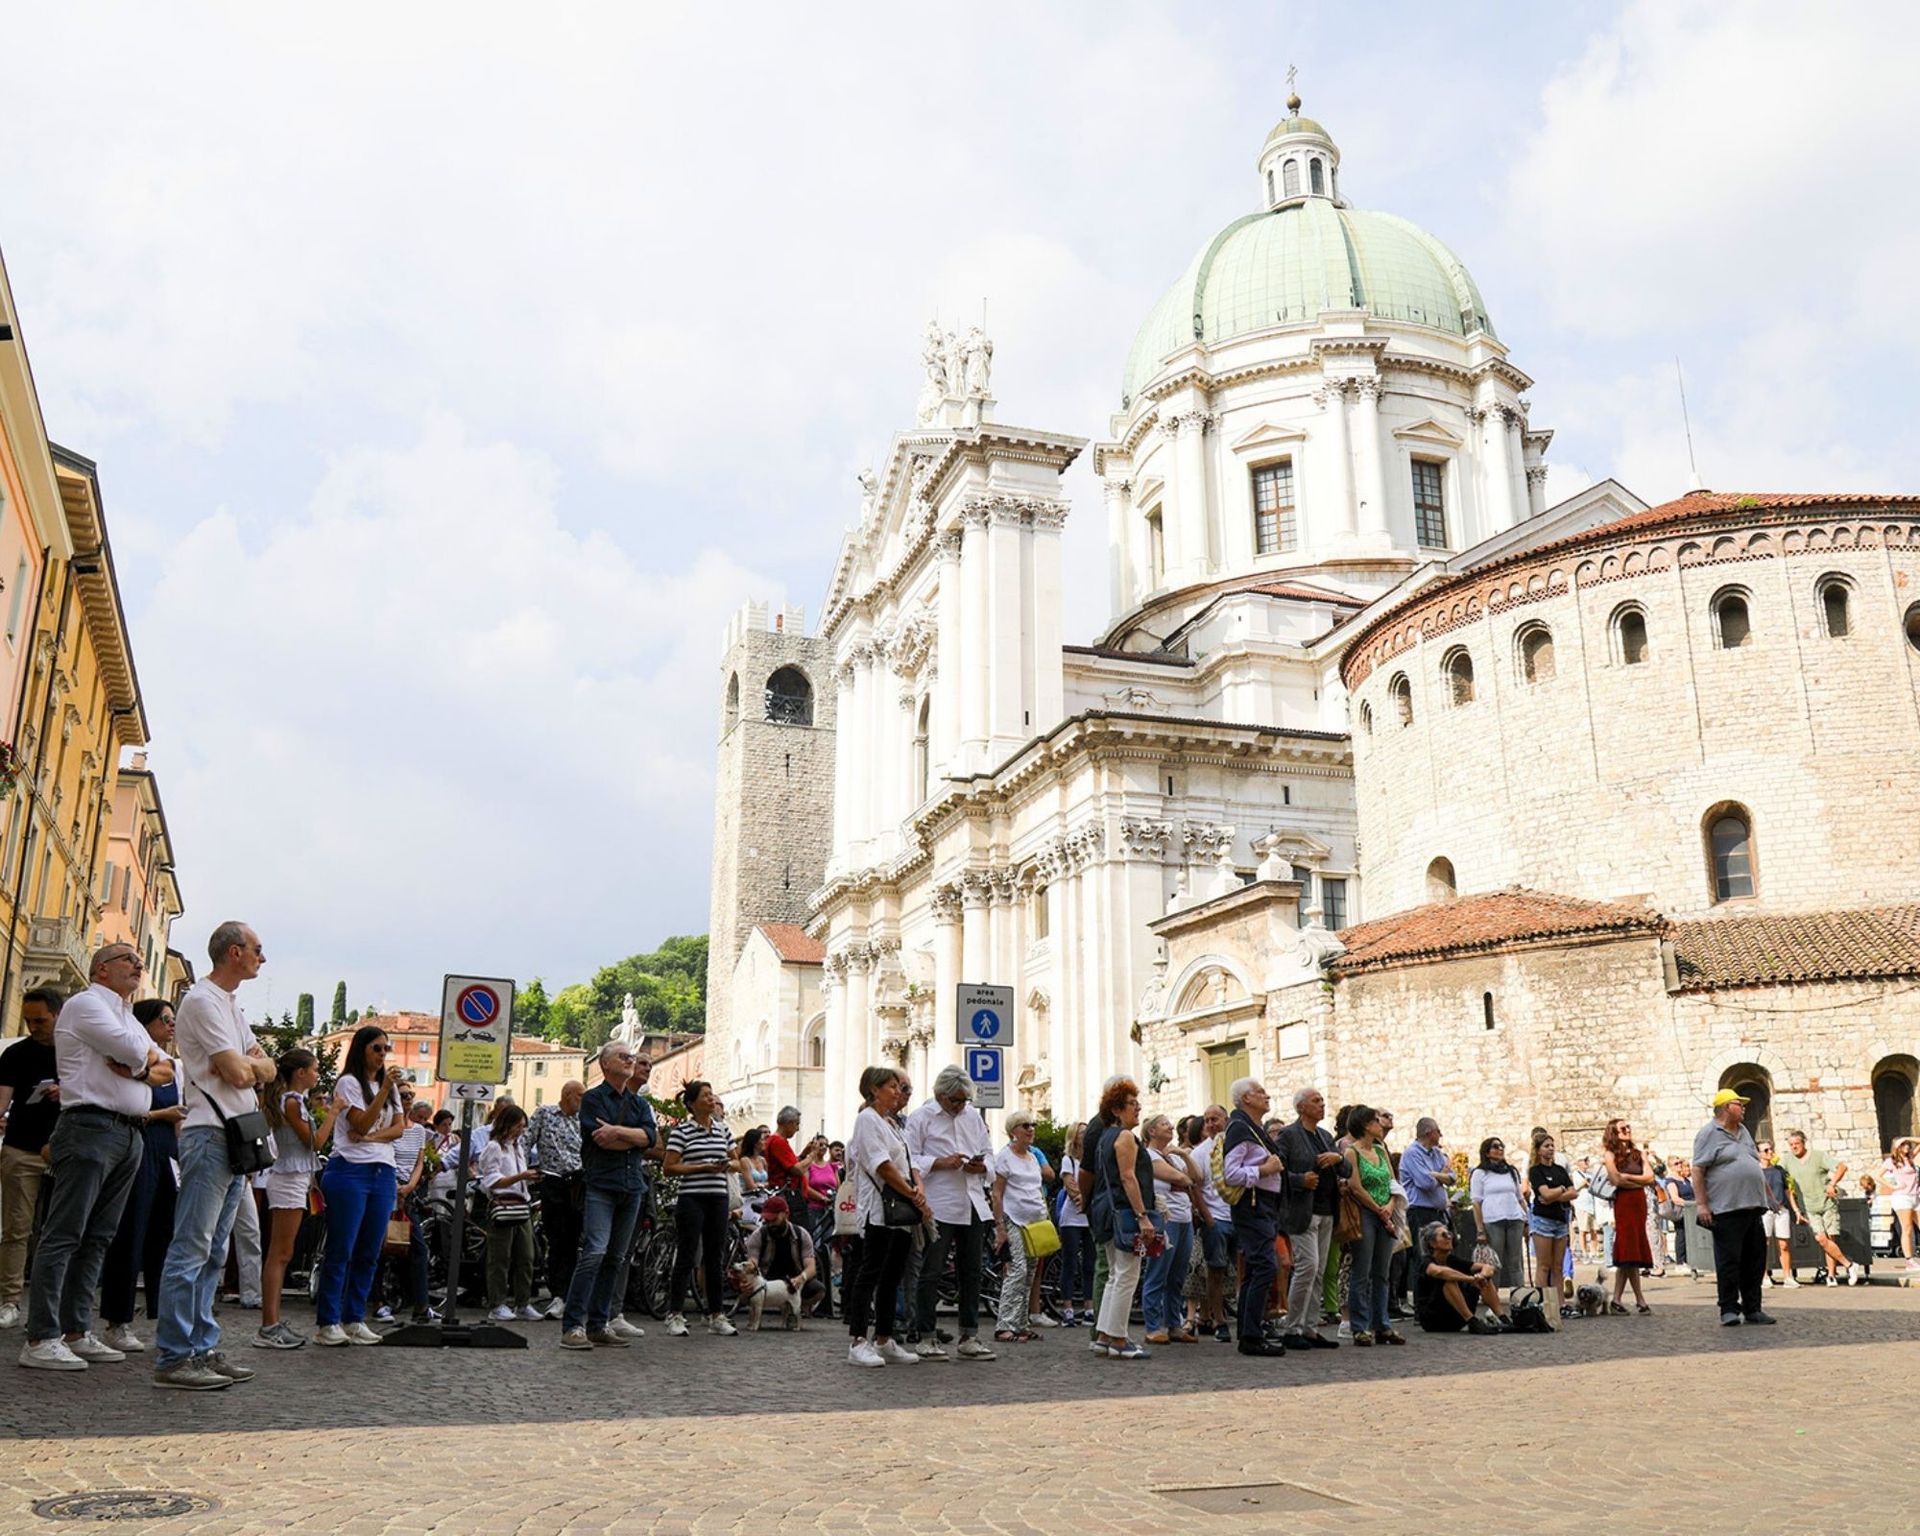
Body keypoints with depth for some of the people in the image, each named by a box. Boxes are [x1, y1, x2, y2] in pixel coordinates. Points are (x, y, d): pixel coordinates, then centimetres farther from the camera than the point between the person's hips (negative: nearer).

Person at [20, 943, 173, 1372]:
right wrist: (147, 1059, 6)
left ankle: (76, 1332, 9)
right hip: (93, 1125, -8)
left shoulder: (128, 1017, 25)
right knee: (63, 1235, -9)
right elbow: (133, 1050, -15)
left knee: (98, 1239, 7)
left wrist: (139, 1067, -3)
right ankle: (41, 1339, -10)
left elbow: (166, 1070, 17)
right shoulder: (85, 1004, -1)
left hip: (131, 1135, 9)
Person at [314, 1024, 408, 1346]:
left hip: (383, 1172, 6)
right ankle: (327, 1322, -1)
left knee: (369, 1252, 6)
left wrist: (372, 1137, -8)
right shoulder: (349, 1083, -2)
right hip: (350, 1171, -6)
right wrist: (385, 1089, -21)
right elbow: (361, 1125, -13)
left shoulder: (390, 1085, 19)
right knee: (341, 1250, -5)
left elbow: (399, 1127, 10)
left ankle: (355, 1319, 12)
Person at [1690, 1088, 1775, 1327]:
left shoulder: (1743, 1131, 18)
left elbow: (1754, 1165, 24)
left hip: (1753, 1206, 8)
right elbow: (1698, 1170, -10)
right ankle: (1729, 1310, 0)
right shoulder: (1709, 1133, -5)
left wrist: (1764, 1199, 19)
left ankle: (1752, 1308, 18)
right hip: (1726, 1208, -8)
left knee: (1755, 1260, 10)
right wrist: (1701, 1204, -16)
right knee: (1728, 1260, -5)